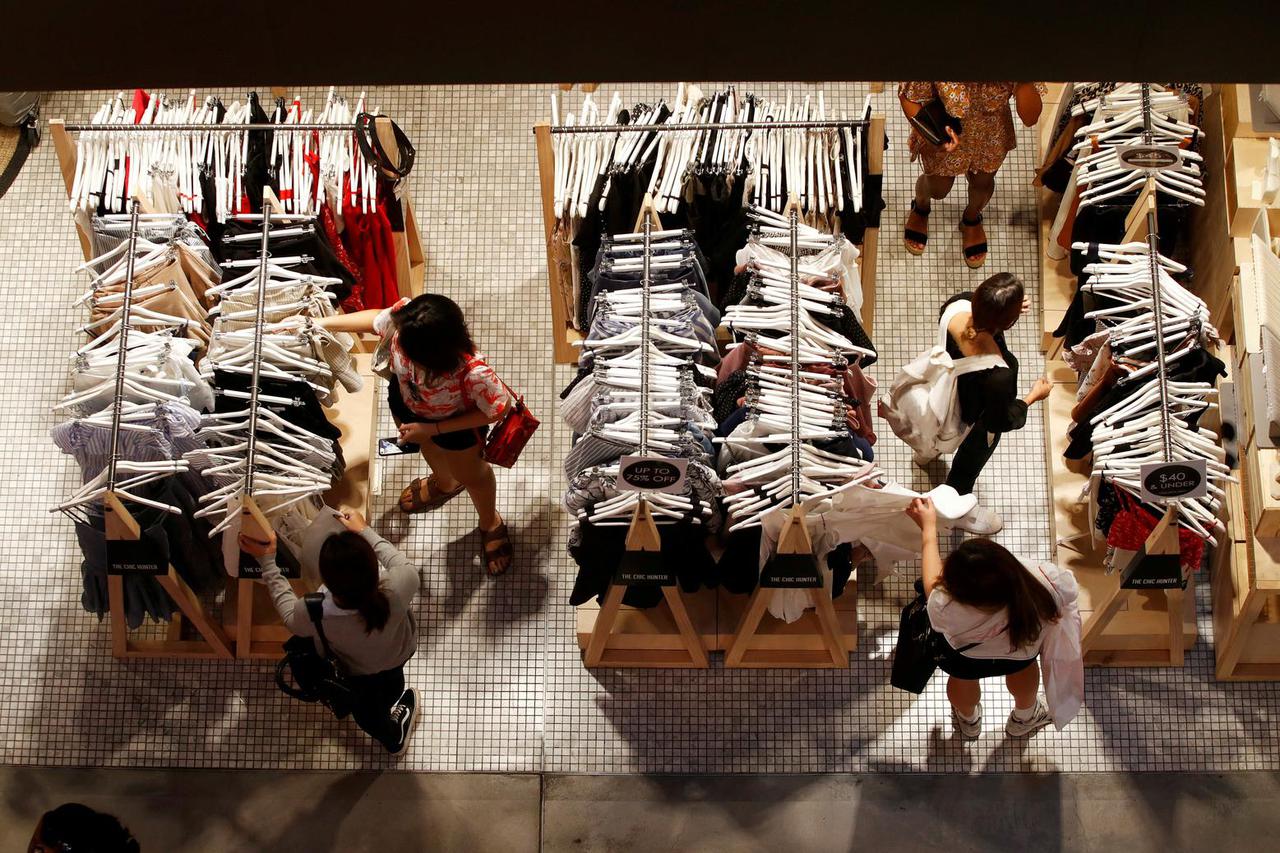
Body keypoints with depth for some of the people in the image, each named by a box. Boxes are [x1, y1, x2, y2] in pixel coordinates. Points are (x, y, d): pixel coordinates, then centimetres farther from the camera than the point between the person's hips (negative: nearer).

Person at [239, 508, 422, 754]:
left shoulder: (314, 614, -43)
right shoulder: (397, 590, -46)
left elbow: (289, 613, -17)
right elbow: (404, 565, -20)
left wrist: (267, 562, -13)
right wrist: (364, 531, -11)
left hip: (358, 671, 0)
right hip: (400, 653, 0)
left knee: (365, 707, 35)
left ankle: (393, 737, 64)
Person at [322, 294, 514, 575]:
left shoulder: (473, 374, -49)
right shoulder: (402, 316, -38)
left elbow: (498, 409, -29)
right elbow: (376, 318, -13)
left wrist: (433, 429, -26)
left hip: (454, 423, -4)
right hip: (405, 401, 4)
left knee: (471, 474, 27)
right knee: (428, 448, 37)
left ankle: (491, 524, 61)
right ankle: (444, 484, 73)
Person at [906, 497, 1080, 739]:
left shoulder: (948, 612, -47)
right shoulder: (1051, 582, -44)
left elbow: (934, 585, -23)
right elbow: (1069, 589, -17)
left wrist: (928, 527, -11)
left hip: (968, 660, -1)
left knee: (963, 677, 34)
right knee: (1022, 666, 36)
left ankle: (969, 720, 66)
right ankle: (1024, 719, 66)